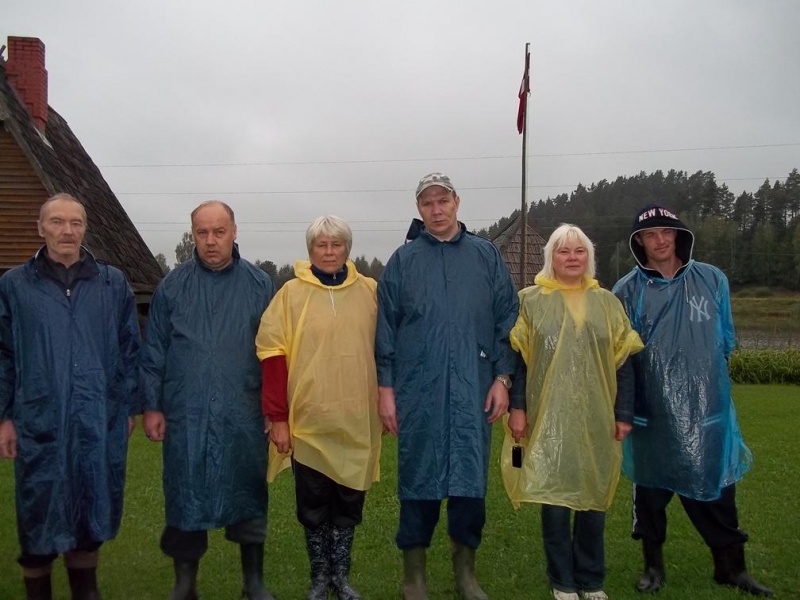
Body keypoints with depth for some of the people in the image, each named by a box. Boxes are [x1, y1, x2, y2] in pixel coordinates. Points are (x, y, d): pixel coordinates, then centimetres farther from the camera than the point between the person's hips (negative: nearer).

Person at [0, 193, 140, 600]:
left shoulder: (113, 283, 6)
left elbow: (129, 350, 8)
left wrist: (128, 408, 5)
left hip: (100, 422, 2)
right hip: (39, 422, -1)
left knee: (93, 506, 12)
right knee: (39, 510, 6)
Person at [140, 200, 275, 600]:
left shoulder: (259, 284, 2)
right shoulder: (172, 286, 3)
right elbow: (154, 352, 5)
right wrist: (152, 406, 1)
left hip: (243, 416, 0)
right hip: (186, 416, 0)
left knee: (248, 495, 9)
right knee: (184, 497, 7)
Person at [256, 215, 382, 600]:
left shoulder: (370, 292, 3)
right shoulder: (292, 293, -3)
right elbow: (273, 354, -5)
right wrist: (277, 417, -8)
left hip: (358, 420, 2)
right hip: (309, 420, -1)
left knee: (349, 500, 11)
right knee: (313, 504, 9)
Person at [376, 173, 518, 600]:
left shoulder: (486, 256, 6)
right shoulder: (403, 261, 5)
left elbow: (506, 321, 6)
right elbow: (386, 329, 3)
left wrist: (502, 378, 0)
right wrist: (385, 388, -1)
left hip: (473, 392, 1)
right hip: (418, 392, -1)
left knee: (471, 480, 5)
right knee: (418, 480, 5)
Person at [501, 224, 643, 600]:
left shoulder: (607, 303, 9)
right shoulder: (530, 300, 3)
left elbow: (623, 362, 8)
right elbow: (516, 357, 1)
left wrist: (624, 414, 3)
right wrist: (517, 408, -6)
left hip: (596, 419, 2)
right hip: (549, 418, -2)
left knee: (593, 497, 8)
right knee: (554, 498, 1)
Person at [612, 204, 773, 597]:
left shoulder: (713, 280, 3)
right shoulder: (627, 291, -2)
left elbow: (726, 339, 11)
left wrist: (704, 370, 7)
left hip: (707, 408, 1)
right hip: (651, 411, -1)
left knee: (717, 488, 9)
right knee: (651, 489, 10)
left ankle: (731, 567, 25)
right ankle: (653, 566, 27)